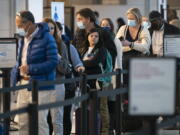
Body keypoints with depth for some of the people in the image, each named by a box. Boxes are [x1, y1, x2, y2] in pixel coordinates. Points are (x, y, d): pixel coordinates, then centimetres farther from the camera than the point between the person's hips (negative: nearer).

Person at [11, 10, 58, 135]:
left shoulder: (46, 38, -10)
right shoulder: (23, 40, 14)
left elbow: (53, 62, -15)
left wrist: (30, 69, -19)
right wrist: (16, 72, 3)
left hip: (40, 86, -7)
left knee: (40, 122, -6)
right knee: (23, 122, 9)